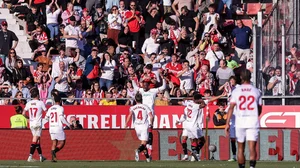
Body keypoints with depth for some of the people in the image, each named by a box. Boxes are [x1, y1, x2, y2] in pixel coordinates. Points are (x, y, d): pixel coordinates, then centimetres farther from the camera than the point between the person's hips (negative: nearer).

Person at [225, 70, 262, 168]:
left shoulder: (236, 91, 1)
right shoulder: (256, 91, 4)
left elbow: (231, 107, -6)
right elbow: (259, 109, 13)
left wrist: (227, 123, -6)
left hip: (240, 122, 0)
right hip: (253, 122, 0)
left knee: (240, 148, 12)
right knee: (252, 148, -7)